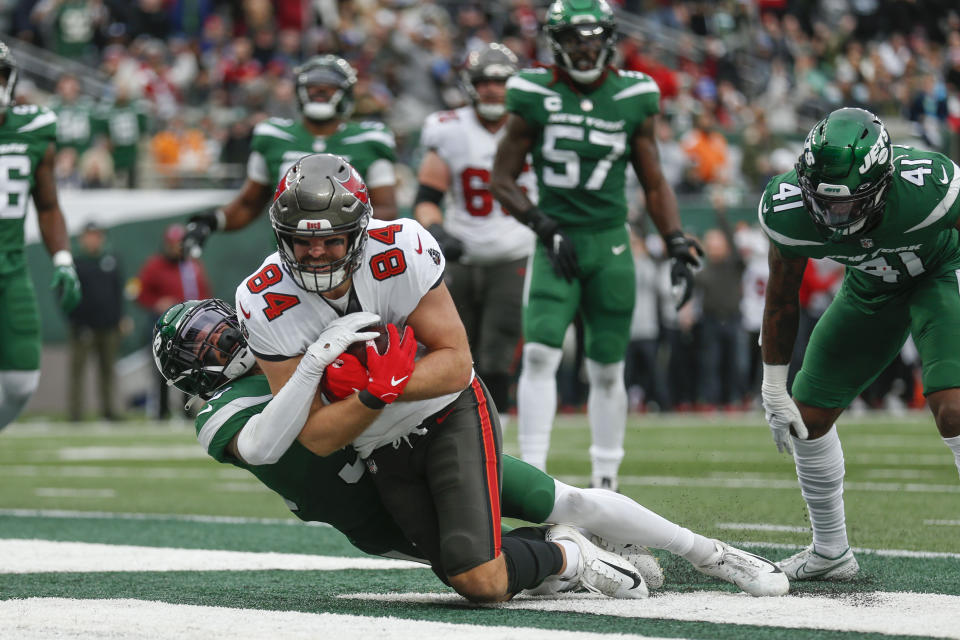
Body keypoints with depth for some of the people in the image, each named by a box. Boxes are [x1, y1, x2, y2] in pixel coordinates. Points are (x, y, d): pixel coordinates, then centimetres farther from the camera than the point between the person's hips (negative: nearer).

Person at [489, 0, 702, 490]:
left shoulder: (632, 100, 3)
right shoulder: (534, 97, -3)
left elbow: (654, 183, 11)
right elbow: (502, 180, 1)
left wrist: (678, 246, 1)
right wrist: (543, 226, -12)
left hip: (610, 245, 2)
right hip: (557, 244, -2)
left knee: (607, 370, 6)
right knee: (539, 354, -18)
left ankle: (606, 482, 19)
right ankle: (532, 472, -17)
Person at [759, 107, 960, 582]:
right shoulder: (787, 209, -28)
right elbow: (782, 299, -9)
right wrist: (774, 389, -2)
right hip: (871, 287, 4)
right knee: (807, 415, 5)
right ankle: (830, 552, 25)